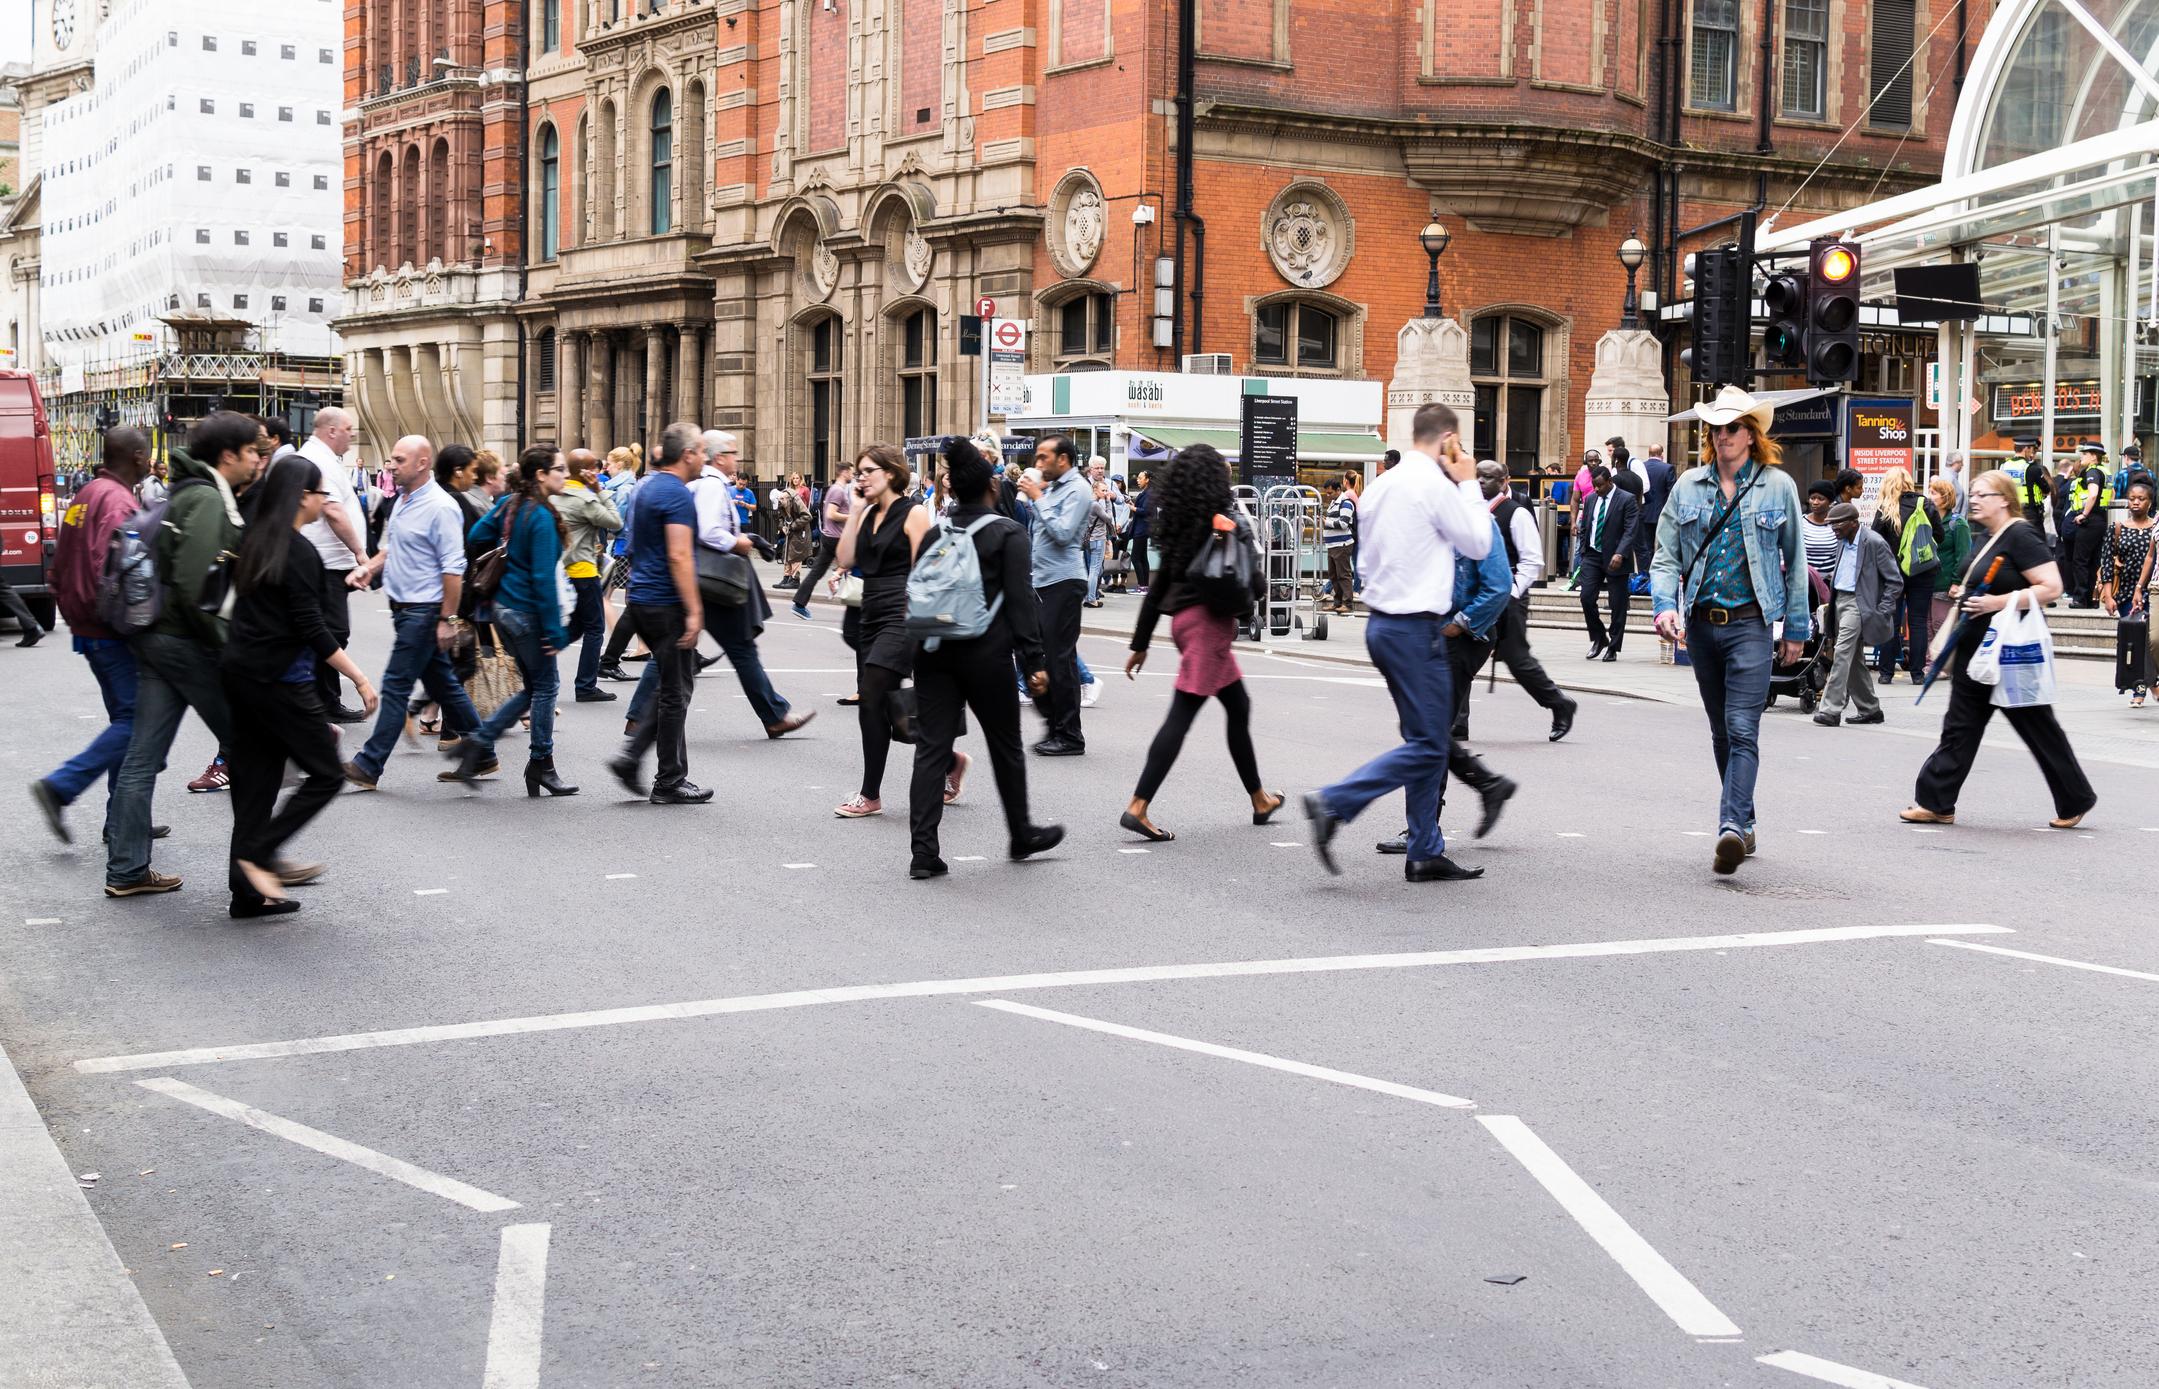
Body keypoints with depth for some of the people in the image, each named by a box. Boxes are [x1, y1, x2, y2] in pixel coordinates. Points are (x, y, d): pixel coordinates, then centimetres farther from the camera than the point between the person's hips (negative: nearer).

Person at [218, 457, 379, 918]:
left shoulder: (255, 543, 12)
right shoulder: (299, 552, -13)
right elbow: (312, 629, -17)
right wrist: (361, 680, -14)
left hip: (240, 672, 9)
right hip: (281, 681, -9)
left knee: (256, 780, 10)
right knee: (326, 775, 1)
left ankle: (248, 891, 10)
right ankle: (256, 855, -6)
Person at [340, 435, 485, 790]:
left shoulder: (440, 507, -17)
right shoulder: (403, 499, 12)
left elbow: (453, 568, -19)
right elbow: (392, 548, 25)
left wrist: (447, 619, -21)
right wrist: (370, 568, 5)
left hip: (424, 611, -9)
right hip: (405, 610, 9)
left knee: (396, 686, -6)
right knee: (443, 685, 15)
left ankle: (368, 767, -1)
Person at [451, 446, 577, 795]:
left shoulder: (509, 504, 4)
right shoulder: (542, 517, -20)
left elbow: (478, 537, 10)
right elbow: (543, 577, -21)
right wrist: (554, 629, -18)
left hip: (504, 607, 8)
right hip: (528, 612, -8)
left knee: (533, 687, 17)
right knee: (545, 685, 6)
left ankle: (478, 743, 10)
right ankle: (541, 766, 13)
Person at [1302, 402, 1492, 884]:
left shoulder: (1380, 485, 12)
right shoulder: (1435, 485, -13)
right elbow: (1478, 544, -3)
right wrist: (1468, 485, 5)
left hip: (1381, 621, 9)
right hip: (1416, 627, -9)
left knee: (1428, 740, 13)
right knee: (1427, 746, -5)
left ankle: (1426, 853, 14)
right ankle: (1333, 804, -14)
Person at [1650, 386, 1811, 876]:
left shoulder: (1778, 486, 2)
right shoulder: (1688, 486, 8)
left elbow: (1795, 562, 8)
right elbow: (1666, 555, 6)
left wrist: (1797, 629, 7)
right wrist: (1665, 605, -12)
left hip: (1751, 623, -4)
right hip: (1702, 623, 4)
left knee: (1742, 729, -15)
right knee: (1721, 731, 13)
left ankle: (1732, 827, -25)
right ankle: (1744, 824, 25)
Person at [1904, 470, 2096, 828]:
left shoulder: (2020, 536, -16)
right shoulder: (1984, 539, 12)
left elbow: (2051, 587, -23)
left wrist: (1998, 602, -26)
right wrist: (1964, 594, 8)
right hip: (1976, 648, 9)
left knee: (2038, 726, 2)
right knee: (1960, 725, 7)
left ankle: (2076, 801, 17)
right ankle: (1935, 803, 8)